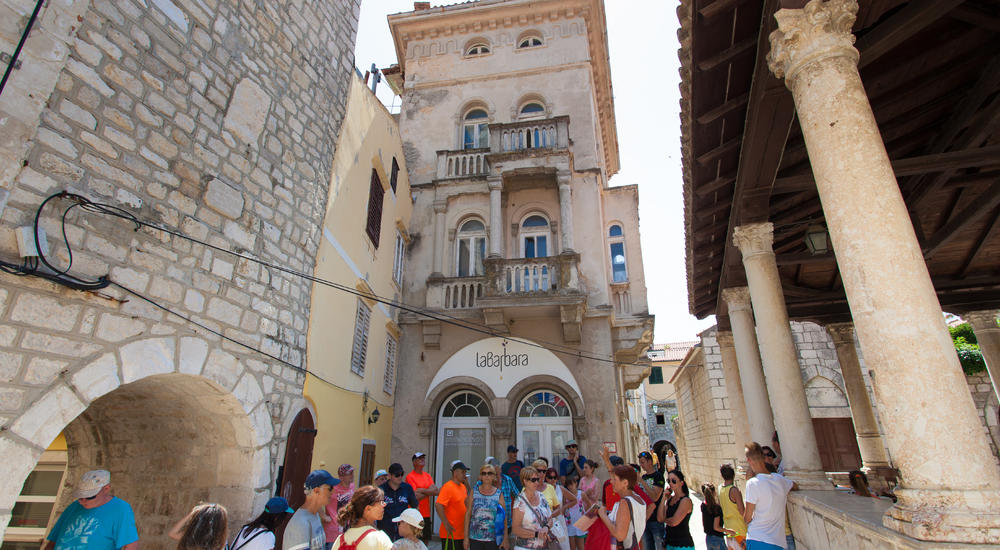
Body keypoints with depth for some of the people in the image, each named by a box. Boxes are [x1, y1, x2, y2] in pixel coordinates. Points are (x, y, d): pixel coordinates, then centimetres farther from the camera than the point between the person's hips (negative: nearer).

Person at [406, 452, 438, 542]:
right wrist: (429, 491, -4)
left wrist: (422, 490, -11)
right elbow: (416, 496, -17)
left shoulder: (427, 476, 11)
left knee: (425, 540, 12)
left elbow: (436, 491, 0)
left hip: (426, 514, 6)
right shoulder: (410, 476, -9)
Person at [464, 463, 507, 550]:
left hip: (493, 539, 0)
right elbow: (468, 514, 3)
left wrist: (505, 538, -1)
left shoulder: (499, 494, 0)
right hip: (475, 537, 0)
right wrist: (466, 537, 0)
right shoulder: (474, 492, 2)